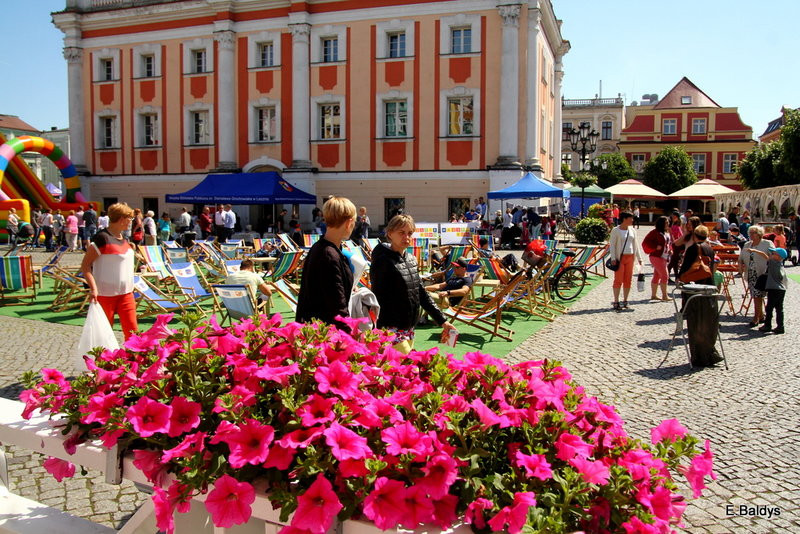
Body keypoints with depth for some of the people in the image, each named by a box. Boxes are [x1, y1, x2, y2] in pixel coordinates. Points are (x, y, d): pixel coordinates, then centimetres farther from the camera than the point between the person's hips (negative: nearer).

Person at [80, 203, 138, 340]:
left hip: (126, 293, 7)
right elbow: (85, 265, -17)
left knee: (132, 331, 3)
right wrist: (93, 288, -24)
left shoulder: (123, 238, 10)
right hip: (105, 295, -7)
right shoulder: (102, 238, -15)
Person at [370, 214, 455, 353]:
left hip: (409, 330, 8)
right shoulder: (383, 261, -11)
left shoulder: (411, 259, 12)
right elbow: (378, 297, -14)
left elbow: (421, 293, 18)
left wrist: (442, 320, 15)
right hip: (392, 330, -8)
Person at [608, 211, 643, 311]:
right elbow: (612, 245, -6)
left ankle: (625, 302, 14)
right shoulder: (615, 230, -4)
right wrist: (613, 258, -15)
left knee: (628, 280, 6)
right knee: (618, 280, -6)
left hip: (630, 258, 5)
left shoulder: (632, 230, 12)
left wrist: (639, 258, 14)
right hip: (619, 258, -5)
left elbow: (636, 245, 18)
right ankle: (616, 302, 0)